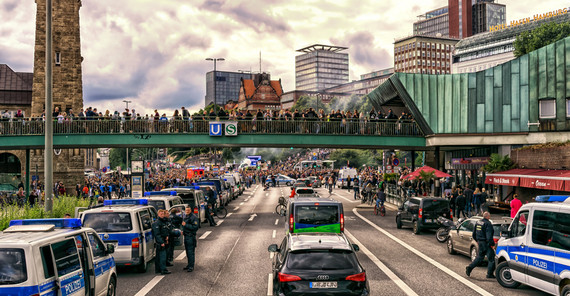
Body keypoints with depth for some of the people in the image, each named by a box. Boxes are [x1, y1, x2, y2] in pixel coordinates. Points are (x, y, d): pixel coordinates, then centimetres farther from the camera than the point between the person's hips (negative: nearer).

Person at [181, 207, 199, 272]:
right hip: (185, 236, 9)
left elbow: (195, 227, -21)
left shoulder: (193, 218, -14)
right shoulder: (185, 217, 15)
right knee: (187, 251, 15)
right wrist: (183, 230, 16)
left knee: (191, 252, -7)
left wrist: (186, 225, -22)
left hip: (191, 236, -9)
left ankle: (191, 266, -3)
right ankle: (189, 265, 24)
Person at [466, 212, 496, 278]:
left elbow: (474, 234, 16)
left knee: (479, 257, 20)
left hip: (480, 242, 8)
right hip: (486, 243, -8)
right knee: (491, 258, 2)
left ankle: (469, 267, 13)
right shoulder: (488, 224, -17)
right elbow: (489, 236, -24)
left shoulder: (478, 222, 9)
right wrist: (492, 244, -15)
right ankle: (489, 274, 5)